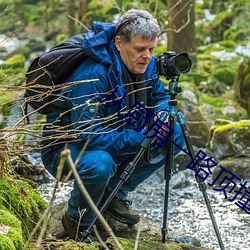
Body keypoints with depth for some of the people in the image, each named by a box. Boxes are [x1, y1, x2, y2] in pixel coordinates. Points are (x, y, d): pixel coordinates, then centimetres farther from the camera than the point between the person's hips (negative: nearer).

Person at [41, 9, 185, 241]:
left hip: (113, 140, 8)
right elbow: (89, 135, -35)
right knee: (99, 164, -41)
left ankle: (115, 193, 7)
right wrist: (142, 139, -35)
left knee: (175, 134, -4)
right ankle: (77, 222, -9)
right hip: (64, 147, -8)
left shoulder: (146, 65, -8)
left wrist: (162, 114, -16)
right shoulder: (92, 76, -32)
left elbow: (160, 96, 9)